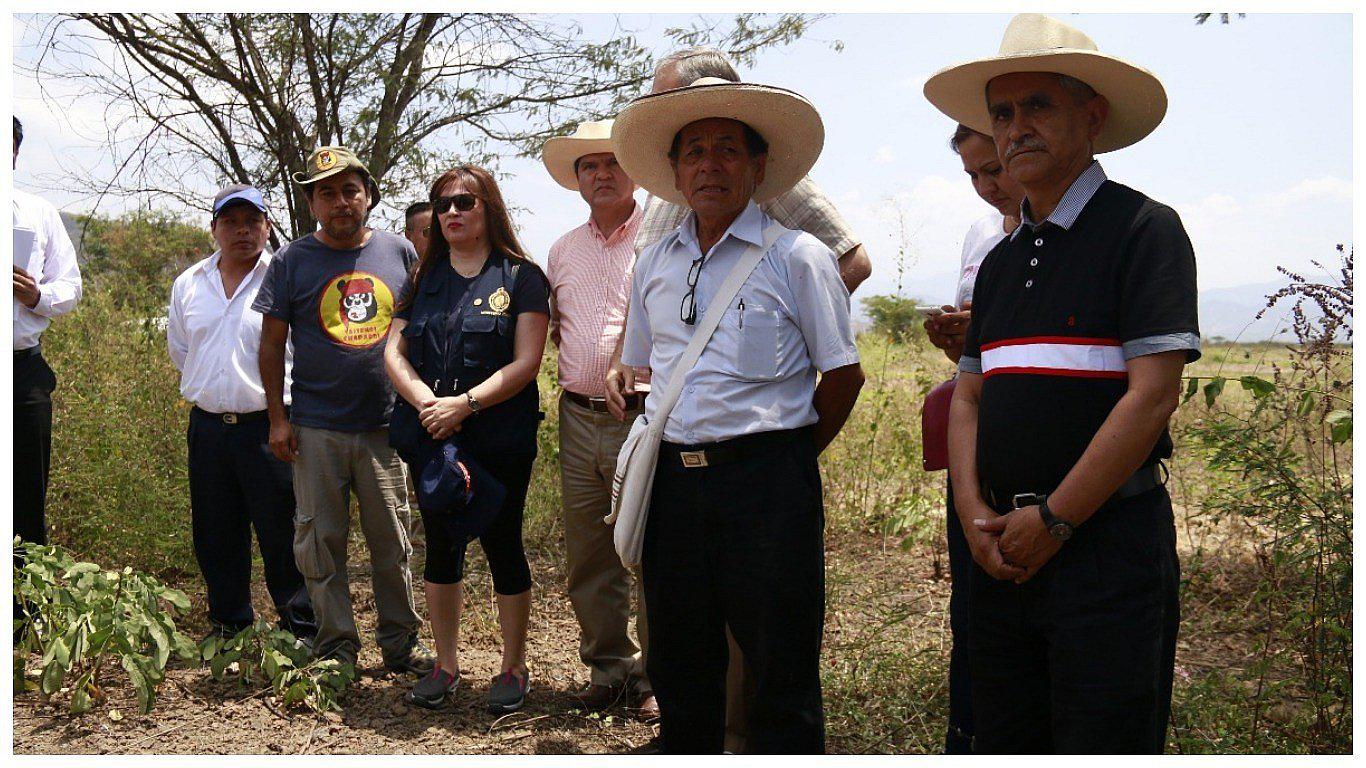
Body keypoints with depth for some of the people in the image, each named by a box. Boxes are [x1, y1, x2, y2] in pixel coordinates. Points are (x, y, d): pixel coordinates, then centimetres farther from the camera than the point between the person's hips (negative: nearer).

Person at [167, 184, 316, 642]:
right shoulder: (189, 285, 11)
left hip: (269, 426, -5)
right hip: (208, 427, 5)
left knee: (284, 535, -2)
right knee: (215, 536, 13)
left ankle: (302, 631, 10)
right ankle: (227, 628, 28)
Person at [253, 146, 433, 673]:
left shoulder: (399, 253, 7)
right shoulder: (292, 261, 2)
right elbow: (272, 342, 4)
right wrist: (277, 417, -1)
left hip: (386, 426, 1)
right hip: (316, 429, -1)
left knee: (393, 542, 8)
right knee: (321, 545, 4)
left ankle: (401, 644, 20)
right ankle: (336, 651, 15)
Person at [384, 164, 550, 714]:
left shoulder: (521, 277, -1)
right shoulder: (423, 279, 13)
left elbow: (525, 364, -9)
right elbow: (394, 351, 5)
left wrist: (466, 402, -19)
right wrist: (425, 402, -13)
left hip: (500, 439, -4)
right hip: (431, 440, 4)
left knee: (502, 546, 3)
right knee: (441, 547, 11)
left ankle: (514, 668, 17)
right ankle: (446, 665, 24)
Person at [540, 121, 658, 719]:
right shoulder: (564, 250, 16)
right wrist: (581, 366, 13)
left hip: (645, 417, -5)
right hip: (579, 417, 6)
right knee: (589, 561, 10)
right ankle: (608, 668, 23)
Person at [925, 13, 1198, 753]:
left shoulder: (1142, 228, -7)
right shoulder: (1001, 261, 16)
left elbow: (1152, 394, -15)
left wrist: (1054, 519, -14)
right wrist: (974, 512, -1)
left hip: (1108, 541, -7)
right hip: (1004, 551, 7)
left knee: (1104, 739, -1)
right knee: (1003, 741, 14)